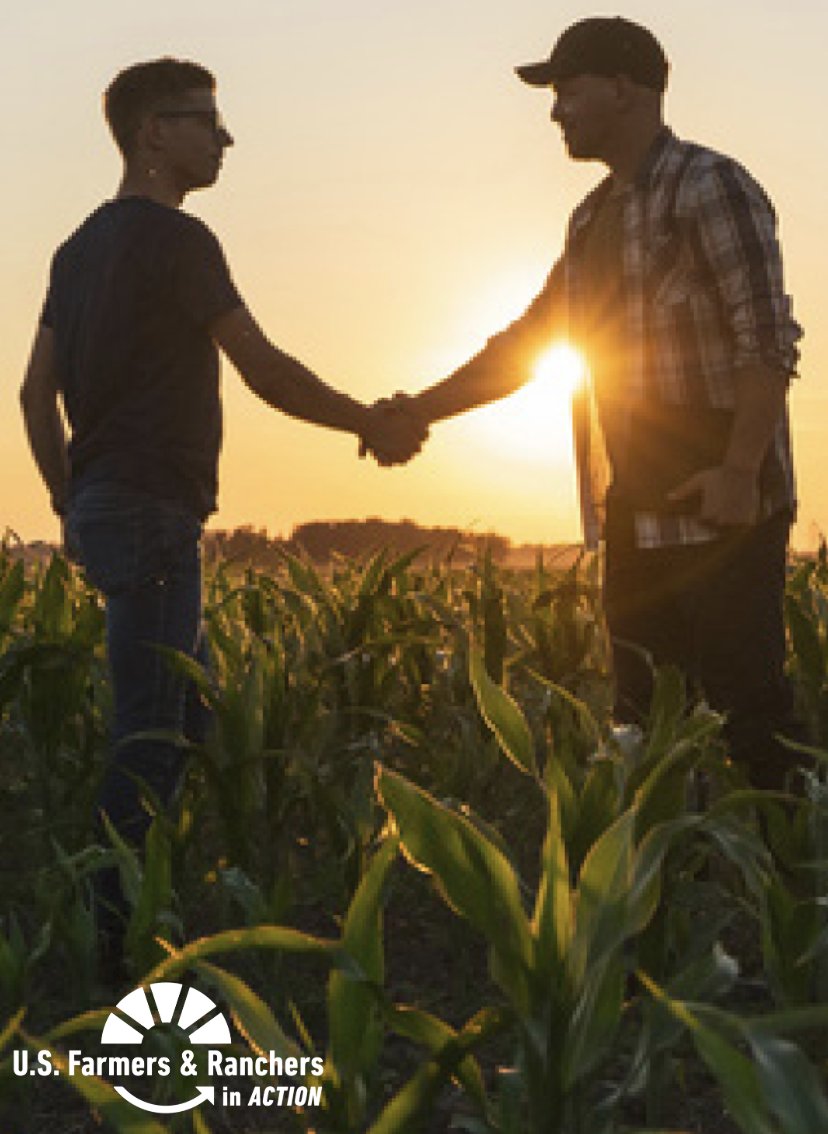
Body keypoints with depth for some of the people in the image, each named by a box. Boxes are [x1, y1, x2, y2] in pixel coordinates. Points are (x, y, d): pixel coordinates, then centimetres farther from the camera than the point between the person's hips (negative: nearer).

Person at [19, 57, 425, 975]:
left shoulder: (83, 246, 16)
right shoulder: (173, 238, -12)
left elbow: (37, 390, 18)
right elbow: (264, 369, -13)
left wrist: (71, 501, 23)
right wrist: (371, 424, -2)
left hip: (104, 508, 10)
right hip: (151, 511, -10)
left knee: (188, 717, 16)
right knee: (153, 729, -7)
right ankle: (120, 929, -5)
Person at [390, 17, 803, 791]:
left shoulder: (709, 187, -8)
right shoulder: (594, 219, 18)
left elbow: (768, 341, -15)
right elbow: (525, 343, 24)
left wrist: (741, 471, -24)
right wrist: (419, 412, 16)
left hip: (722, 507, -8)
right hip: (636, 516, 8)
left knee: (742, 701, -8)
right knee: (643, 713, 10)